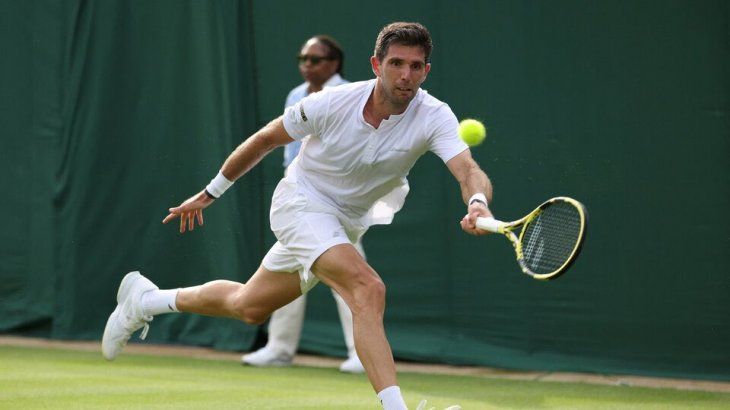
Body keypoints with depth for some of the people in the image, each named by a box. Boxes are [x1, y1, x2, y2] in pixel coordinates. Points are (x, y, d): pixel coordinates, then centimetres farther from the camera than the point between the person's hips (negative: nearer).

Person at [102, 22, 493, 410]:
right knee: (368, 288, -30)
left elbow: (469, 171, -37)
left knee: (249, 307, 20)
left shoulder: (435, 118, -21)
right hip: (302, 201, -5)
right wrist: (210, 192, 3)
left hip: (349, 223, 5)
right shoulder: (332, 103, -22)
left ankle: (145, 299, 42)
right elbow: (264, 139, -6)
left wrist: (477, 202, -62)